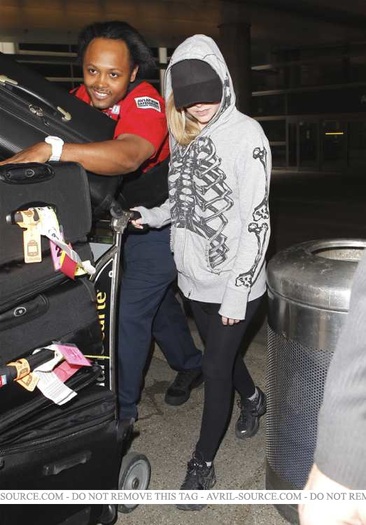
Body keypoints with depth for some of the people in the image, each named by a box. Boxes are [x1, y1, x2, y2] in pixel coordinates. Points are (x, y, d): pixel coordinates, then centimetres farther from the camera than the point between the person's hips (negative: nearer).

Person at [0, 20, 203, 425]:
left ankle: (122, 407, 15)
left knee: (130, 313, -4)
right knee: (158, 298, 21)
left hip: (158, 221, -7)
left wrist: (51, 149, -54)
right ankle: (190, 364, 45)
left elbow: (127, 156, -47)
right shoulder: (82, 98, -6)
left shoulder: (146, 104, -28)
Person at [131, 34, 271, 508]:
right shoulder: (181, 134, 5)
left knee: (215, 366, 2)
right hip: (193, 277, 6)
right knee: (220, 354, 21)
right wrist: (153, 216, -2)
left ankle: (203, 462, 23)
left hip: (233, 281, -6)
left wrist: (238, 291, -18)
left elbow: (256, 218, -16)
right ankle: (253, 399, 52)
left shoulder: (245, 134, -14)